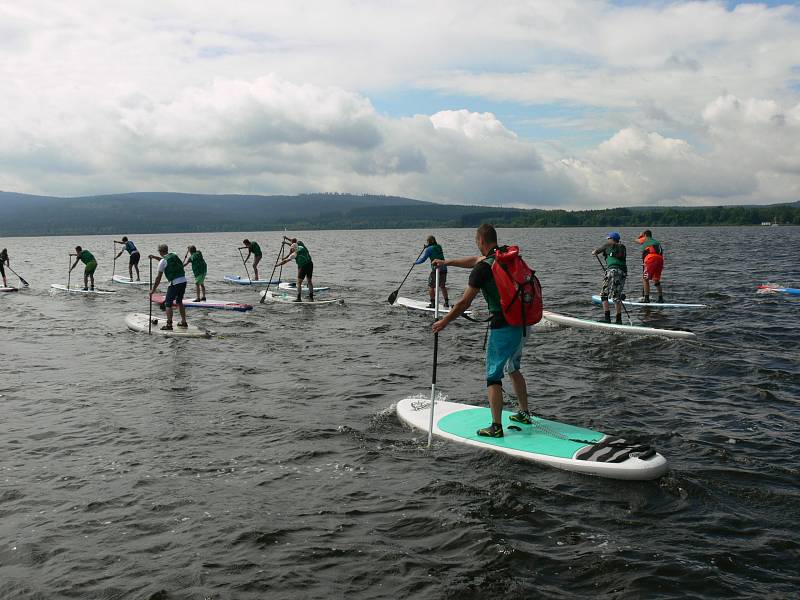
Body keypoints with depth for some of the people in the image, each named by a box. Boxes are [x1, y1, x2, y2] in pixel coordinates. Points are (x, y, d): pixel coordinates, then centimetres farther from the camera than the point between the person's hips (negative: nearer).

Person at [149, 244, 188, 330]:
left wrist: (153, 290, 5)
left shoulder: (162, 262, -7)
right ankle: (184, 322, 25)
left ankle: (169, 325, -4)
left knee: (168, 303, 1)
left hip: (175, 283, -7)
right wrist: (154, 257, 38)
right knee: (179, 301, 22)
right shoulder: (174, 255, 12)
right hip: (183, 281, 7)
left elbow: (158, 278, -3)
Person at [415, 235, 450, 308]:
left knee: (431, 286, 4)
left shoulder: (429, 249, -8)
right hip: (444, 269, 7)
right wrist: (427, 246, 39)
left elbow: (422, 259, -6)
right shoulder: (439, 247, 12)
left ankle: (433, 303, 0)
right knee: (442, 286, 18)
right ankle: (446, 302, 18)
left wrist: (415, 262, 10)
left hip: (436, 270, -7)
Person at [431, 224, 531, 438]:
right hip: (521, 323, 8)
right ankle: (524, 413, 34)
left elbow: (464, 303, -11)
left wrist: (443, 322, 2)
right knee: (513, 369, 25)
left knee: (493, 376, 0)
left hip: (502, 327, -8)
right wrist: (446, 262, 33)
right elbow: (475, 260, 24)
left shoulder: (483, 268, -16)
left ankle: (496, 427, 0)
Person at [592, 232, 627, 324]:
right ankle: (619, 319, 6)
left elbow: (595, 252, 22)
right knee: (617, 296, 9)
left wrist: (594, 253, 42)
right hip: (623, 273, 6)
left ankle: (607, 317, -8)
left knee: (604, 295, 1)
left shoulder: (609, 245, 9)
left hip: (613, 270, -6)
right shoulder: (623, 248, 23)